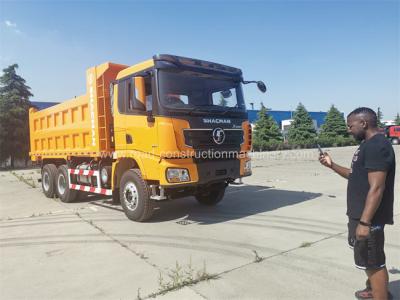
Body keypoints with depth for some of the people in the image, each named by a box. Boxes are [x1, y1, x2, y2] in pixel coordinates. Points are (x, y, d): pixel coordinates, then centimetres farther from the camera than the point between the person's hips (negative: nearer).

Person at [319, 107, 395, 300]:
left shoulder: (377, 146, -21)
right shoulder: (368, 145, 12)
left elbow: (376, 188, -26)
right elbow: (357, 176, 20)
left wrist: (364, 222, -28)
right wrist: (332, 165, 10)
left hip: (368, 217, -11)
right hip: (360, 213, 11)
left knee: (373, 262, 0)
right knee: (369, 258, 26)